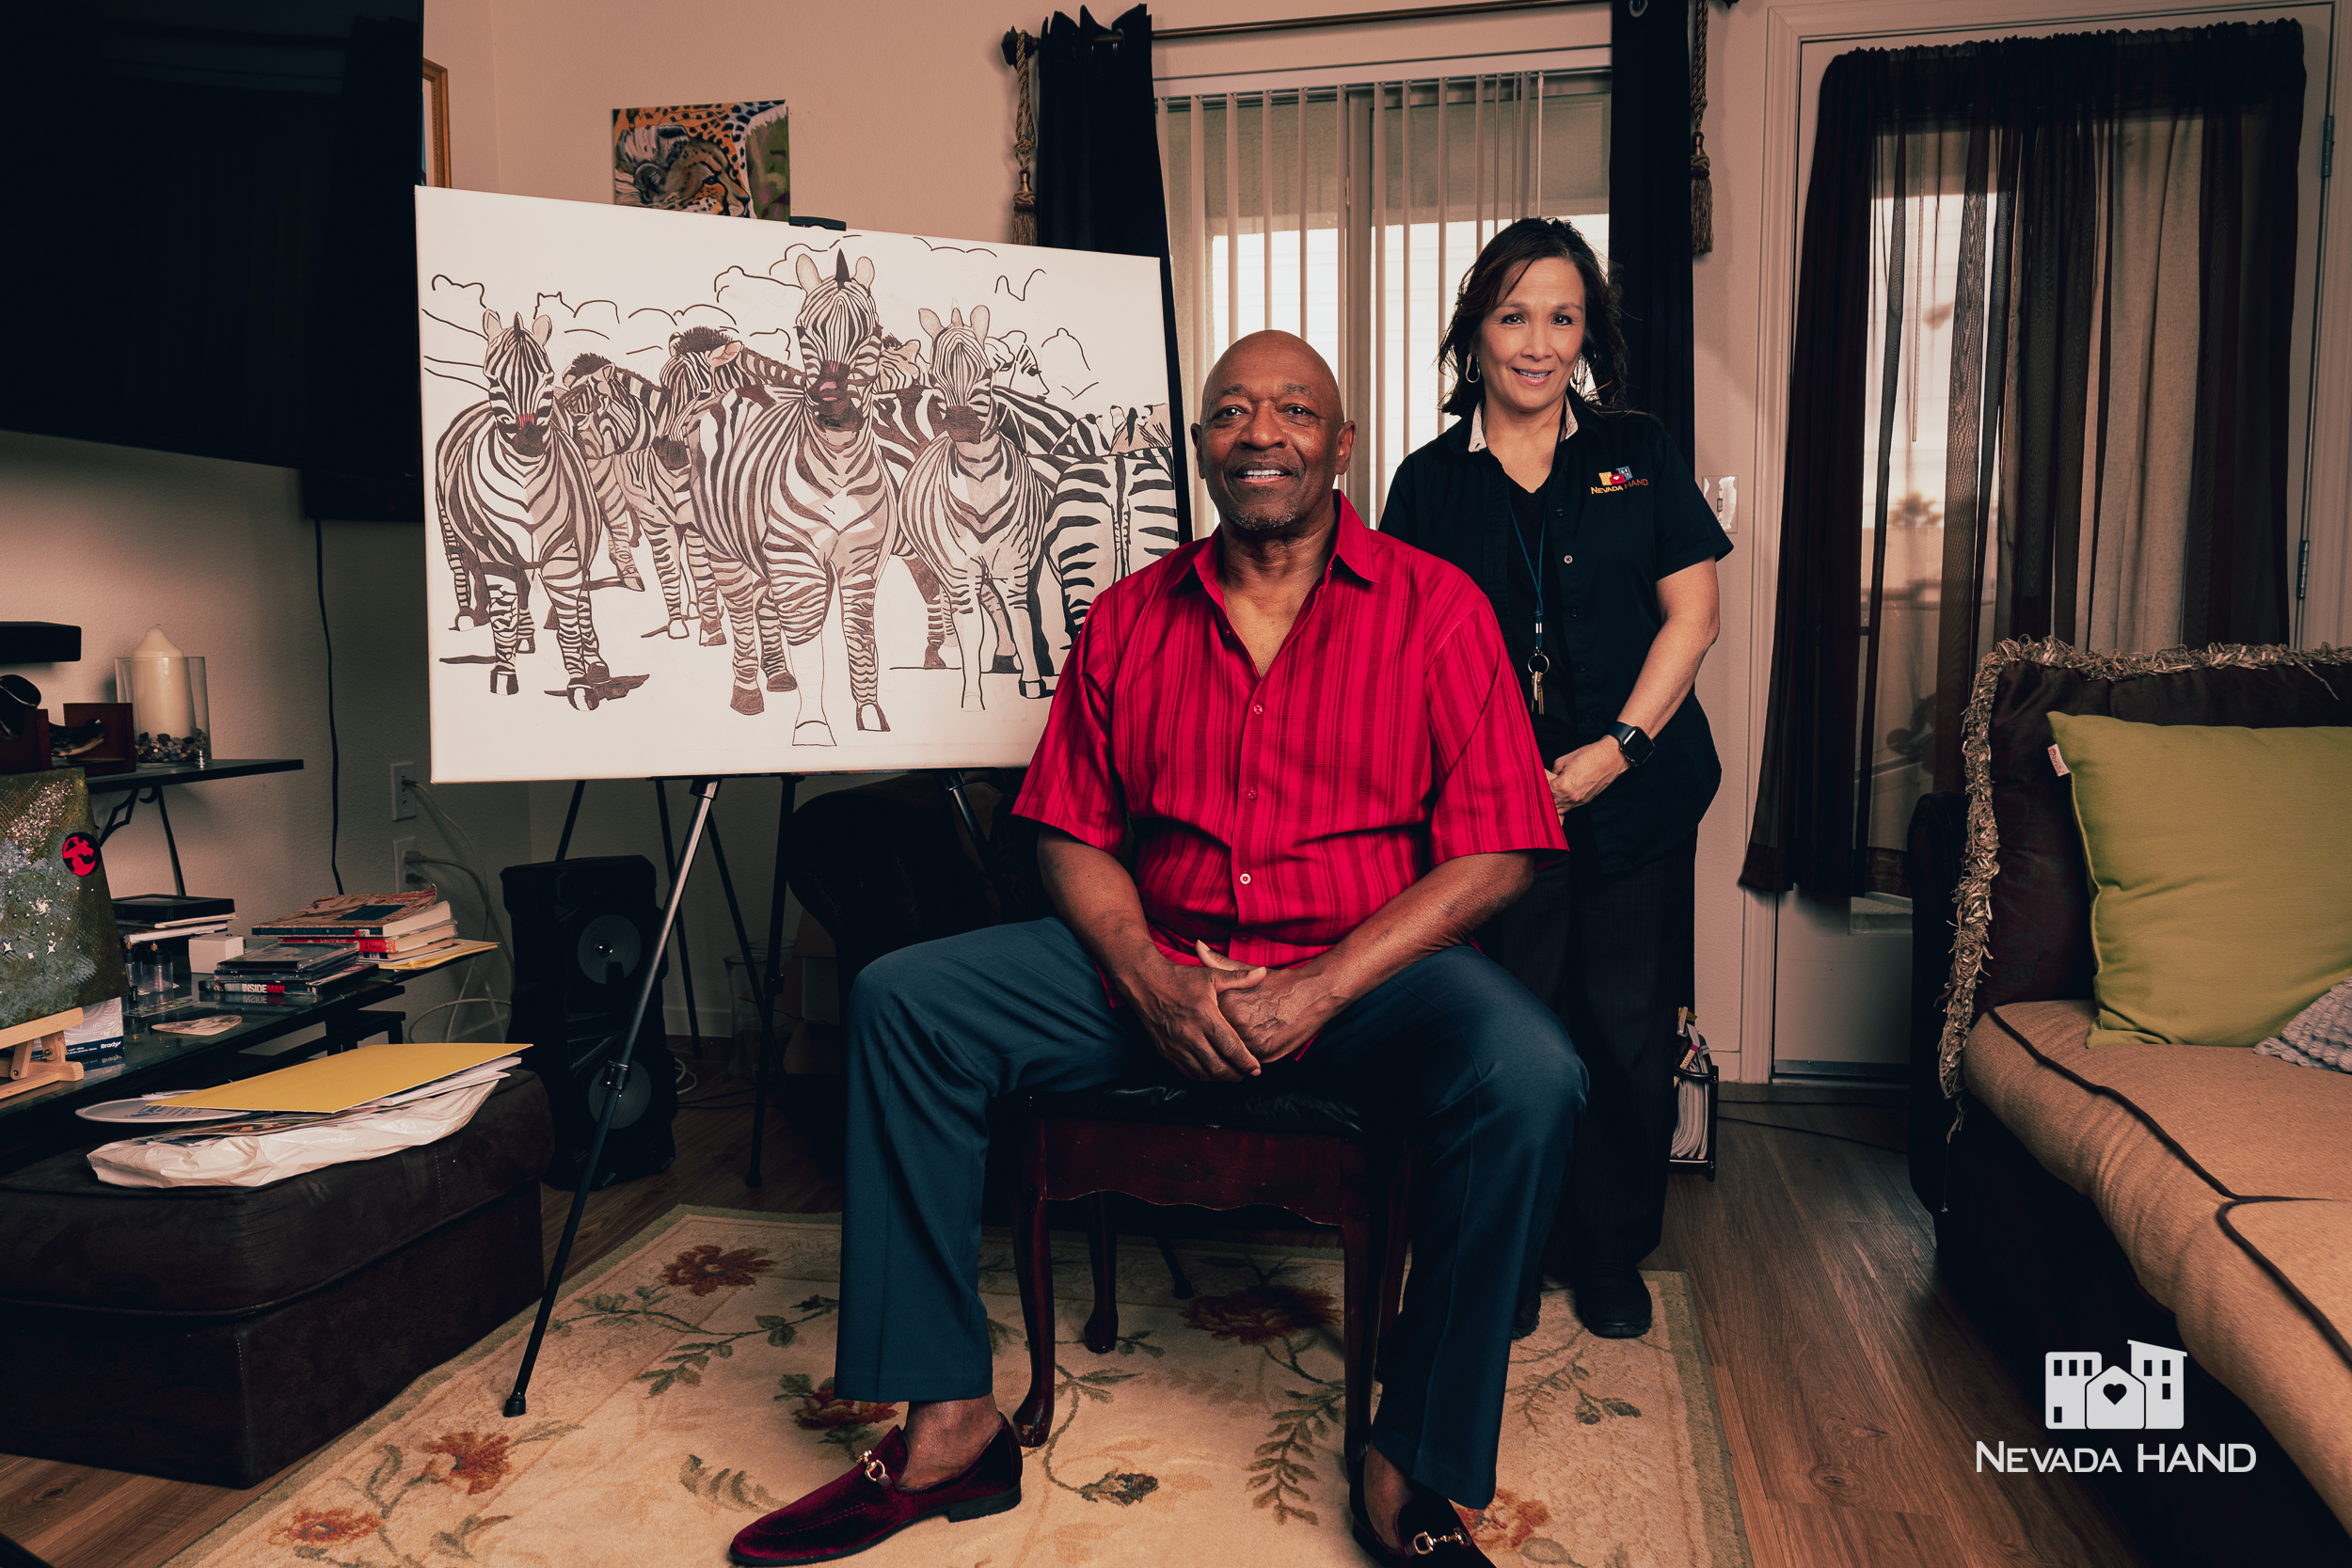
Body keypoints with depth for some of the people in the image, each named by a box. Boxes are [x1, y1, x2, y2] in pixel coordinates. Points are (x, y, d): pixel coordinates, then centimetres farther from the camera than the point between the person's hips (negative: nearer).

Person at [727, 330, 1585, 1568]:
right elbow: (1072, 836, 8)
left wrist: (1318, 992, -18)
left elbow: (1496, 852, -8)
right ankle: (949, 1426, -8)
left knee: (1528, 1077, -32)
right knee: (901, 999, -13)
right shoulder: (1129, 618, 9)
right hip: (1156, 966, 3)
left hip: (1368, 968, -2)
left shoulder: (1434, 607, -1)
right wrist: (1149, 978, -12)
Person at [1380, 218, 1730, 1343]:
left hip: (1636, 795, 1)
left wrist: (1617, 747, -8)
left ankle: (1610, 1249, 25)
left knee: (1627, 1027, 6)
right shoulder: (1429, 481, 7)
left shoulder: (1638, 454, 8)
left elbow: (1690, 614, 4)